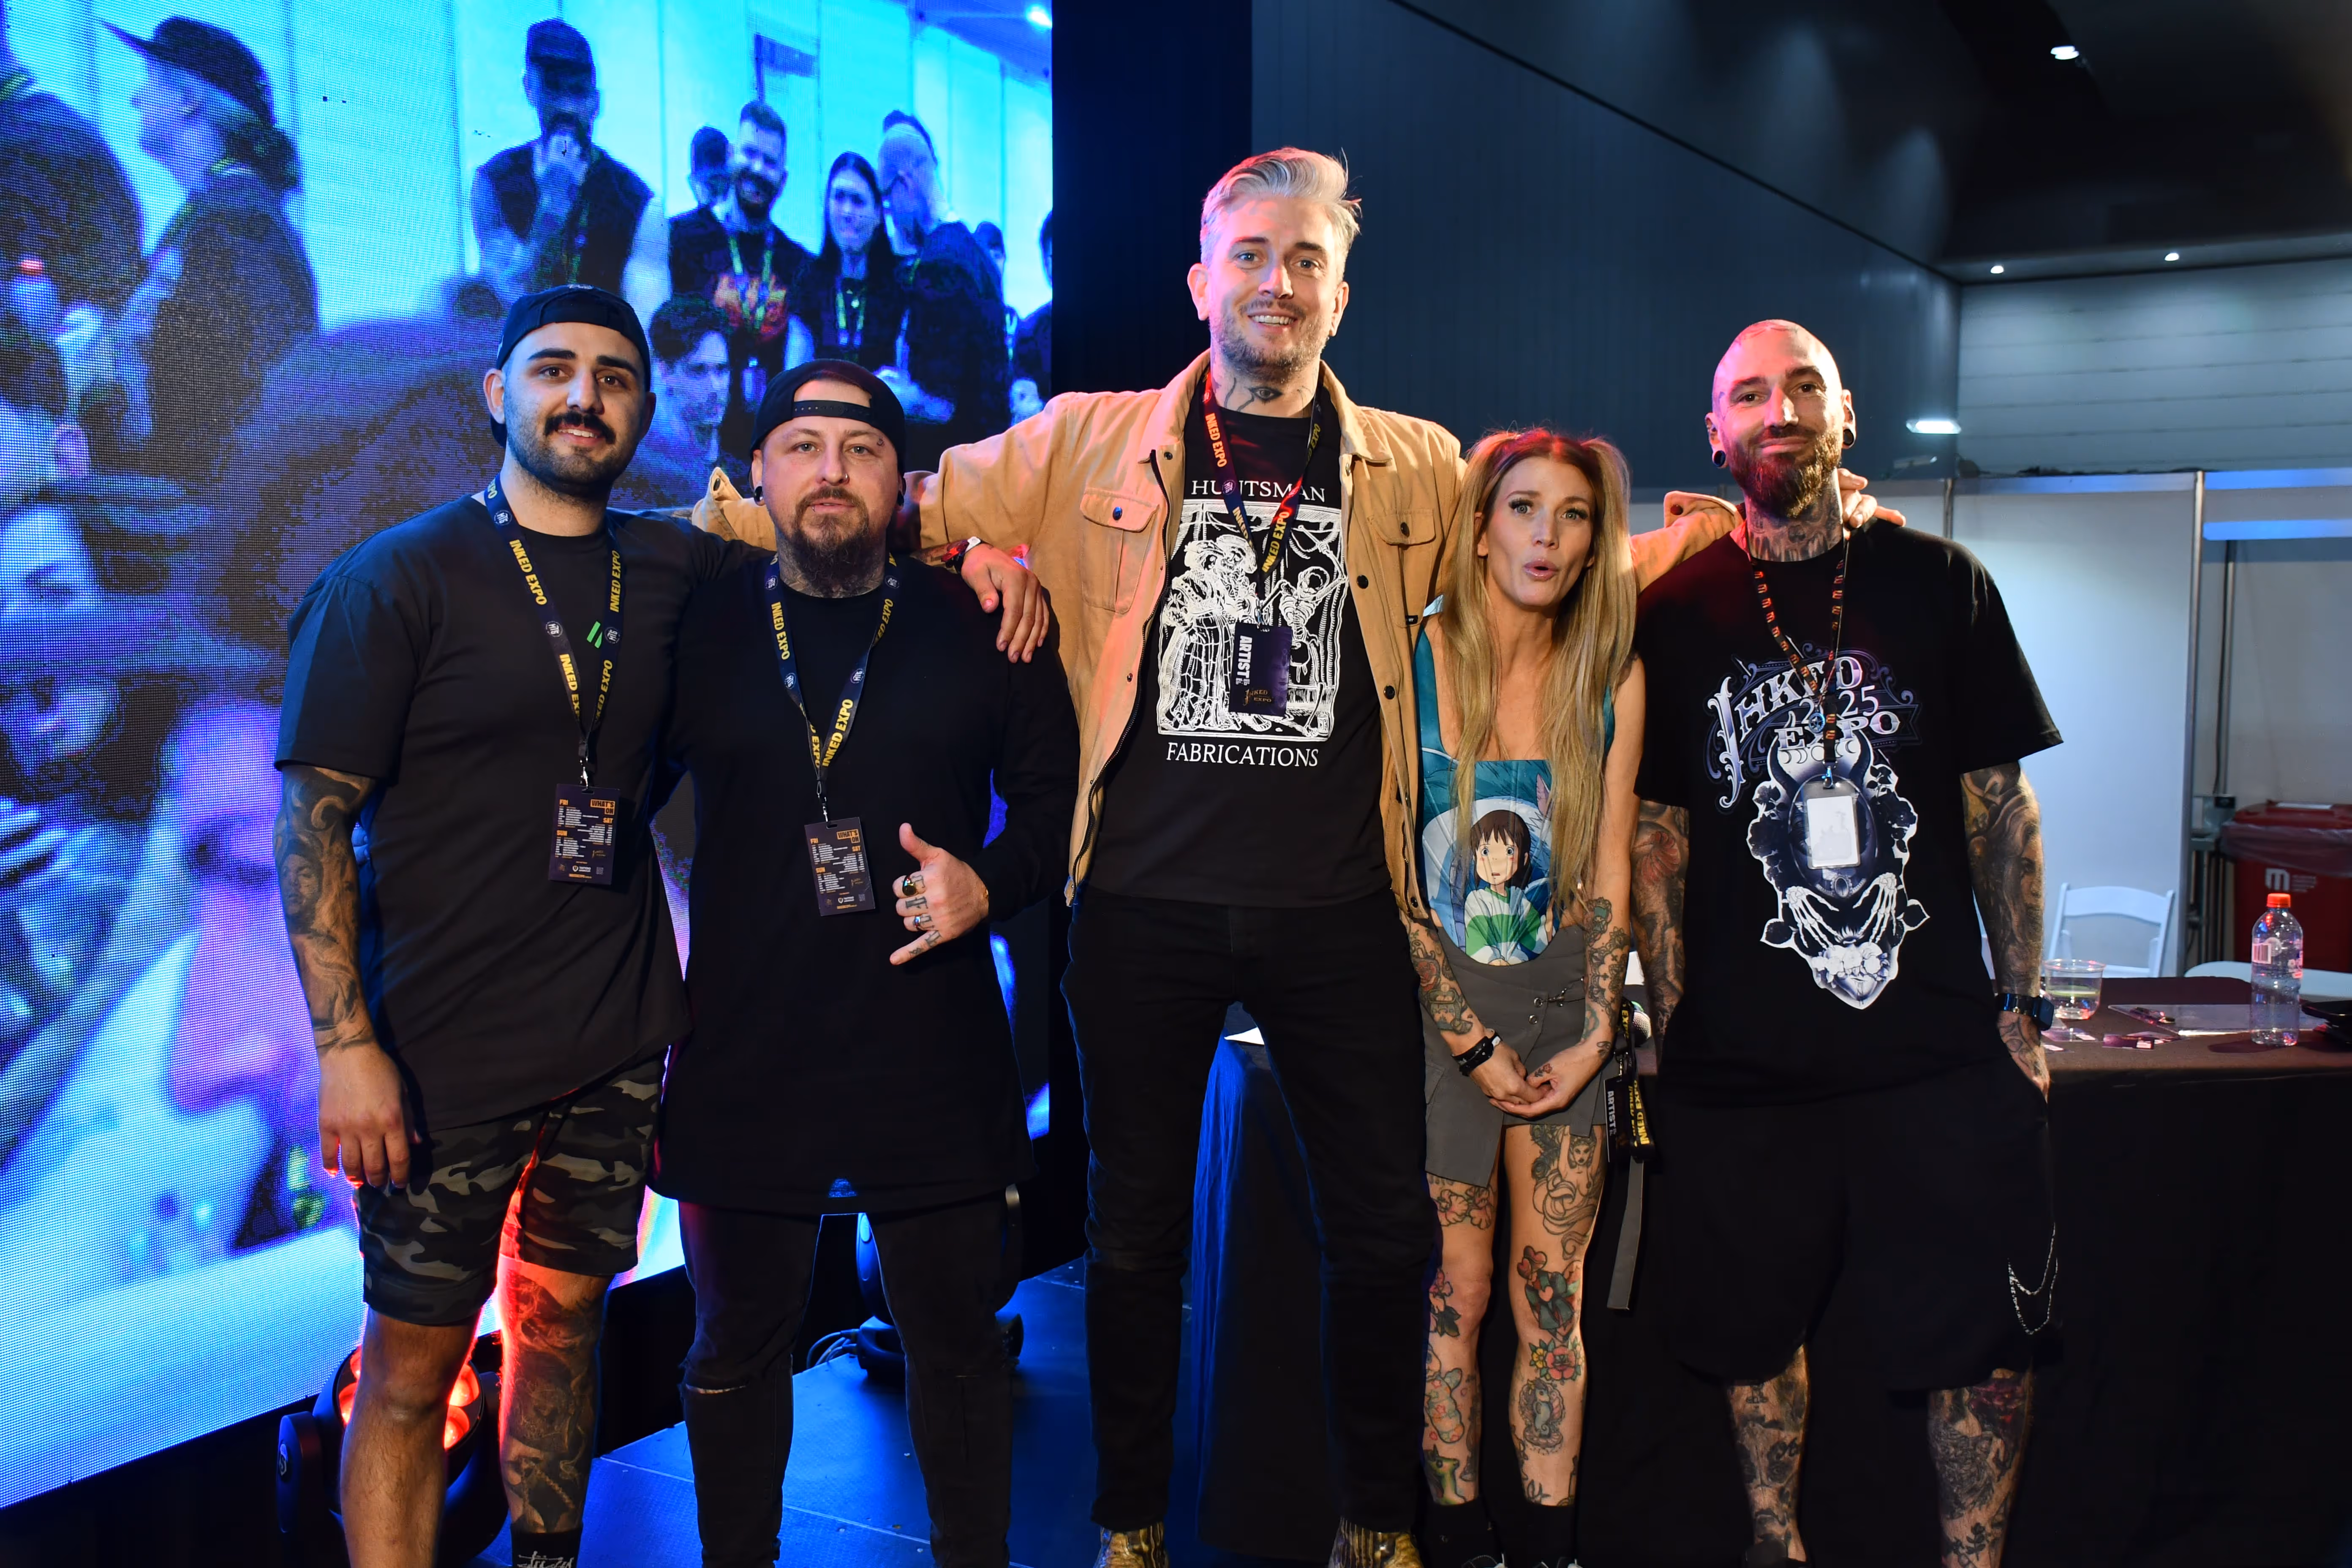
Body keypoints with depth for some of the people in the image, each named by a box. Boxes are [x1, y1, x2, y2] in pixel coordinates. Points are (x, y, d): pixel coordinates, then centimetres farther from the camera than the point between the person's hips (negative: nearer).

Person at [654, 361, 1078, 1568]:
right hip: (742, 1060, 1)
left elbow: (1054, 799, 8)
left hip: (936, 1060, 0)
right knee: (736, 1352, 15)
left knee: (958, 1346, 11)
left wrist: (990, 883, -11)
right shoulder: (699, 628, 4)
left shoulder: (980, 629, 2)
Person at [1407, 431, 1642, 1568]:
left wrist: (1595, 1033, -3)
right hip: (1440, 1005, -3)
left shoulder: (1613, 681, 2)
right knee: (1456, 1290, 4)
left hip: (1564, 1007, 3)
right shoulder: (1410, 665, -10)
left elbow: (1609, 874, 6)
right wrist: (1475, 1044, -10)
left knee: (1554, 1290, 7)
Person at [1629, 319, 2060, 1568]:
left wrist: (2022, 1001, 2)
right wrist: (1674, 1029, 1)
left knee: (1984, 1342, 3)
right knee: (1756, 1330, 11)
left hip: (1940, 1044, 0)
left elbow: (2001, 805, 7)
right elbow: (1657, 832, 6)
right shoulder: (1676, 614, 4)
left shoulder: (1938, 584, 6)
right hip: (1744, 1062, 0)